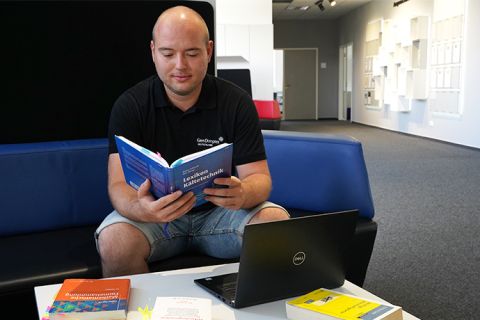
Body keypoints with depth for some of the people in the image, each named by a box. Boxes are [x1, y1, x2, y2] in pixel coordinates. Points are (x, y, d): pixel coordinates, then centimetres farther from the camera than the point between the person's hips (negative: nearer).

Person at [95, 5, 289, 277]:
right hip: (157, 212, 0)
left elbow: (259, 177, -9)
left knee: (278, 223, -26)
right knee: (114, 240, -31)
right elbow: (119, 184, -15)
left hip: (219, 211, 1)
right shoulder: (130, 105, -8)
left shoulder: (237, 102, -6)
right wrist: (140, 210, -41)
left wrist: (243, 194, -35)